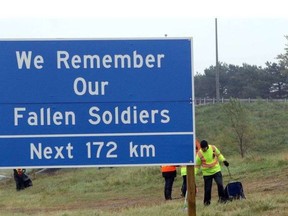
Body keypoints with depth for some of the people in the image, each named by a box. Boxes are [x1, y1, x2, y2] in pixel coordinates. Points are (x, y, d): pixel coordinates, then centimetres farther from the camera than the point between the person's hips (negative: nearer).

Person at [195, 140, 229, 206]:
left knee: (220, 184, -13)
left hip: (216, 170, 1)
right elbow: (197, 165, -3)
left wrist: (224, 160, -2)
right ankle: (207, 201, 18)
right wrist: (194, 174, -7)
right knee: (207, 188, 1)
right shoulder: (199, 154, -12)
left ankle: (222, 198, 3)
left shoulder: (213, 148, -8)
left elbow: (219, 155, 11)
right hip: (207, 173, -1)